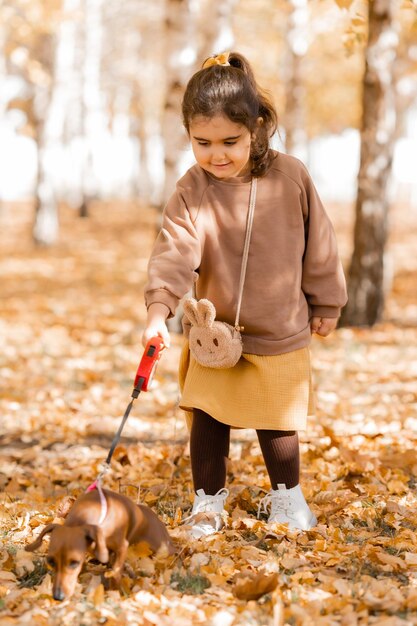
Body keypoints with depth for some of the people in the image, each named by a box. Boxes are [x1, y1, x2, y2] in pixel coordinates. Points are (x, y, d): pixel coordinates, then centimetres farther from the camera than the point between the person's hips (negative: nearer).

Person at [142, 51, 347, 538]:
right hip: (215, 333, 1)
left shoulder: (290, 177, -11)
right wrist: (158, 307, -40)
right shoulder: (191, 192, -12)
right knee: (207, 416, 3)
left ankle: (286, 494, 31)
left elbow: (317, 244, 1)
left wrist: (325, 304, 9)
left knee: (277, 421, 8)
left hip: (281, 332, 0)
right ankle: (208, 500, 21)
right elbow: (175, 250, -24)